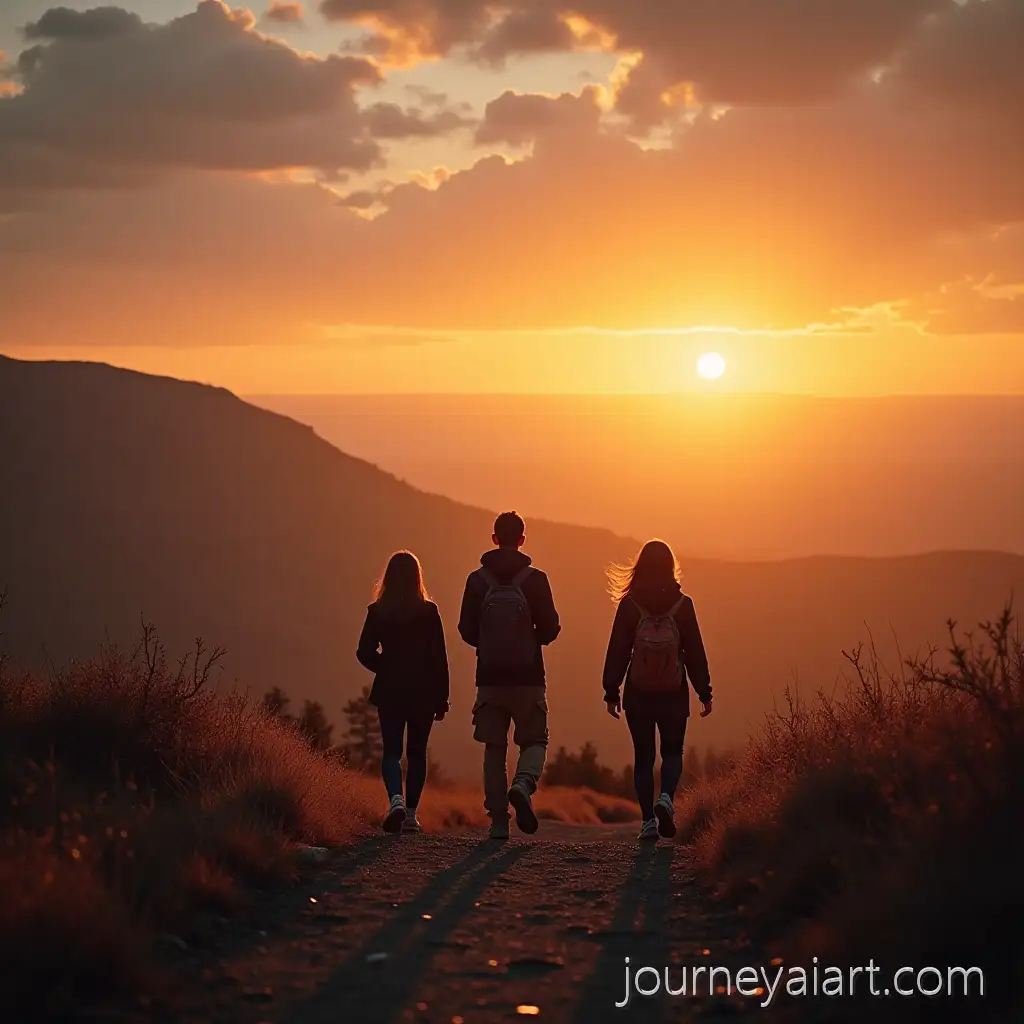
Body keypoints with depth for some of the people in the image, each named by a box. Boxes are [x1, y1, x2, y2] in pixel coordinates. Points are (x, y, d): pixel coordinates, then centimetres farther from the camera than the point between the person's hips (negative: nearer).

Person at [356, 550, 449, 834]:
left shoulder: (378, 611, -3)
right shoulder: (429, 611, -5)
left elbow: (365, 653, -2)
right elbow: (439, 658, -4)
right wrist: (442, 699, 2)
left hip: (389, 692, 0)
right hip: (423, 693, 0)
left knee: (391, 751, 4)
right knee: (416, 752, 12)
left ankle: (396, 799, -23)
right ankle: (411, 814, 12)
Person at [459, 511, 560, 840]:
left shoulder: (477, 580, 0)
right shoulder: (535, 579, -4)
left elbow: (467, 631, 1)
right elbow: (550, 629, -4)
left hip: (490, 676, 2)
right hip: (528, 677, -1)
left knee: (494, 748, 9)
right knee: (534, 740, 9)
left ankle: (498, 820, 5)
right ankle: (523, 784, -21)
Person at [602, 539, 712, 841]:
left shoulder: (630, 605, -5)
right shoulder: (682, 604, -4)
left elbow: (617, 651, -3)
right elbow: (695, 652, -1)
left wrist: (611, 692, 4)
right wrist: (704, 692, 6)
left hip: (638, 695, 0)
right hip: (674, 694, 0)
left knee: (643, 756, 10)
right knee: (672, 751, 16)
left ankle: (648, 820, 5)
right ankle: (666, 798, -11)